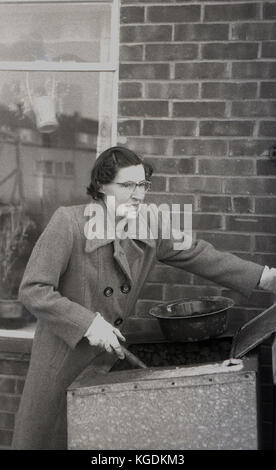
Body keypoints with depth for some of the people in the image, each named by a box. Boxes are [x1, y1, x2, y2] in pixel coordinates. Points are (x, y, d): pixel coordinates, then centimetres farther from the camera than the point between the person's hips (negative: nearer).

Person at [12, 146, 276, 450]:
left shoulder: (149, 229, -3)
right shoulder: (68, 223, -19)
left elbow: (196, 254, 6)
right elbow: (32, 290, -20)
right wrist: (88, 323, -25)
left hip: (112, 355, 5)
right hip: (64, 355, -4)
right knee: (47, 436, 8)